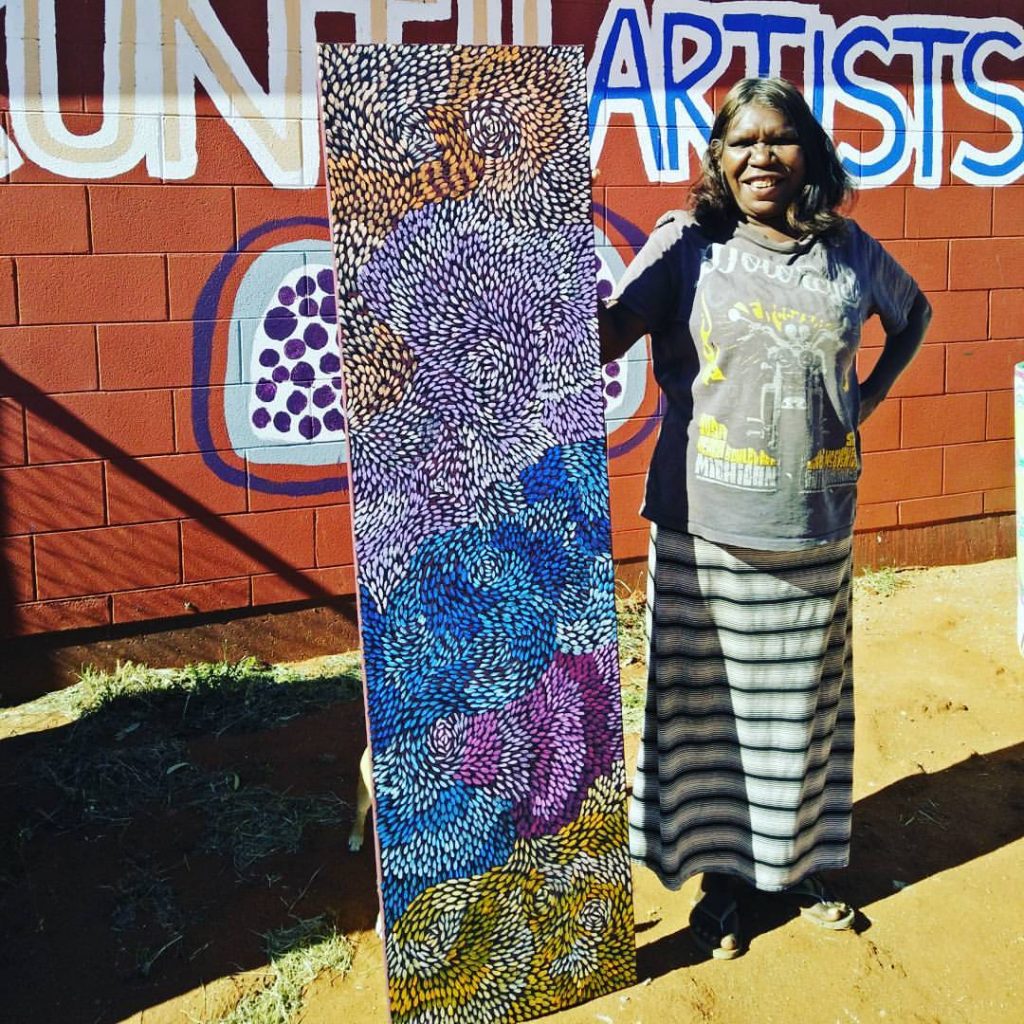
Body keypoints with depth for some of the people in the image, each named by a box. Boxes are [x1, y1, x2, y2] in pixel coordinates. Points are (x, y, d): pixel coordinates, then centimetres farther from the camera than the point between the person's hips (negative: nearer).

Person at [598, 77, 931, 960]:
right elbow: (607, 338, -12)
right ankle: (720, 872, 28)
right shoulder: (686, 242, -3)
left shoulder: (849, 250, 5)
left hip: (815, 526, 3)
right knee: (707, 702, 8)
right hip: (706, 524, -2)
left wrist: (867, 400, 12)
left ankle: (802, 863, 36)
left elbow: (914, 312, 24)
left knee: (804, 702, 15)